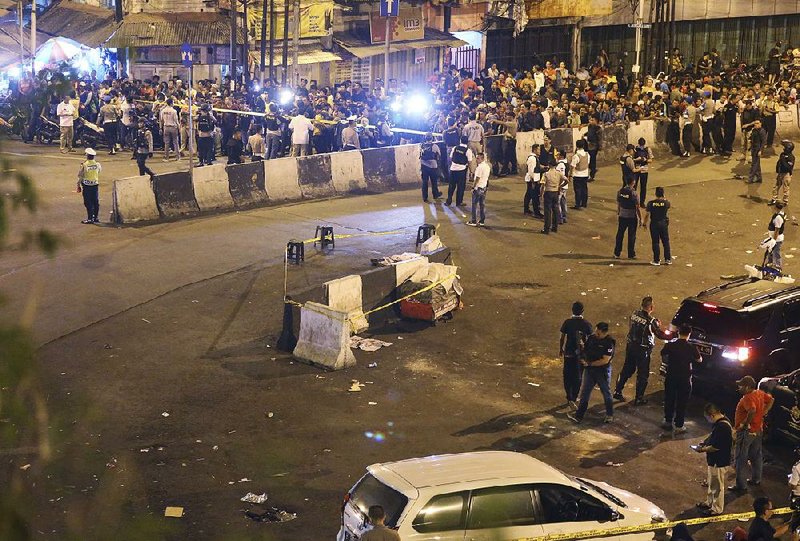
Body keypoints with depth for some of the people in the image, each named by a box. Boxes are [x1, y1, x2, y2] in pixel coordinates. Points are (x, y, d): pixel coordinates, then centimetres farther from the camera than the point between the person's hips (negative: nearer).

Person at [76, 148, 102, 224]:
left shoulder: (84, 165, -13)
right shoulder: (97, 164, -2)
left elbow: (80, 176, -8)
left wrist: (78, 186, 4)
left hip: (87, 186, -4)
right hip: (95, 185, 4)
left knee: (88, 203, 1)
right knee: (96, 202, 12)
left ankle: (90, 218, 0)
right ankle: (96, 218, 18)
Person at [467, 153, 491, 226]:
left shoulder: (480, 167, -19)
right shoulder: (487, 166, 9)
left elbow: (477, 178, -19)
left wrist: (473, 187, -13)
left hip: (478, 188, -8)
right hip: (484, 187, 8)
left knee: (475, 204, -1)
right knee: (482, 204, 11)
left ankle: (473, 221, 1)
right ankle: (482, 221, 14)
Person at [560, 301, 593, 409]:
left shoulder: (567, 323, -10)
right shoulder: (587, 324, -11)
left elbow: (562, 338, -4)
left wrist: (561, 349, 12)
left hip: (568, 353, 0)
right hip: (581, 354, 0)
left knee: (568, 376, 12)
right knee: (578, 376, 12)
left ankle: (570, 398, 13)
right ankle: (574, 398, 10)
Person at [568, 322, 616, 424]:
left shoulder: (609, 342, -19)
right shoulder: (591, 337, -2)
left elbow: (605, 360, -22)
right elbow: (585, 351, 14)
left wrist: (589, 364, -19)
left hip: (603, 371, -5)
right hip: (589, 370, 5)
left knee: (606, 393, 13)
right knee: (584, 393, 5)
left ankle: (610, 415, 32)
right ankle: (578, 416, 9)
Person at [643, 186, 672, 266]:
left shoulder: (651, 203, -11)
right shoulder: (666, 203, -8)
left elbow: (647, 215, -7)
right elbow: (670, 206, 16)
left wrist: (644, 223, 6)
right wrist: (664, 199, 24)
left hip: (654, 224, -1)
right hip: (664, 223, 1)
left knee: (655, 242, 6)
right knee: (666, 242, 11)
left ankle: (656, 260, 8)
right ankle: (668, 259, 16)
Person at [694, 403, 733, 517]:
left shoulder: (722, 427, -30)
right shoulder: (719, 422, 2)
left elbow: (716, 447, -29)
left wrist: (703, 449, -17)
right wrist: (704, 441, 5)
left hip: (719, 462, -10)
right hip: (714, 460, 10)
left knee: (717, 486, 6)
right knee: (712, 483, 25)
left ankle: (717, 509, 21)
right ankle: (709, 502, 41)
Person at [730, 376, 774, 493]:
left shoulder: (747, 398, -25)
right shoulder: (760, 393, 1)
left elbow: (752, 410, -42)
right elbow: (770, 400, 18)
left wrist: (744, 424, -31)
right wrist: (764, 412, 12)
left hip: (746, 431, -9)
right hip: (758, 430, 9)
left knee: (740, 459, 0)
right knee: (756, 456, 22)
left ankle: (741, 486, 4)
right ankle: (756, 479, 36)